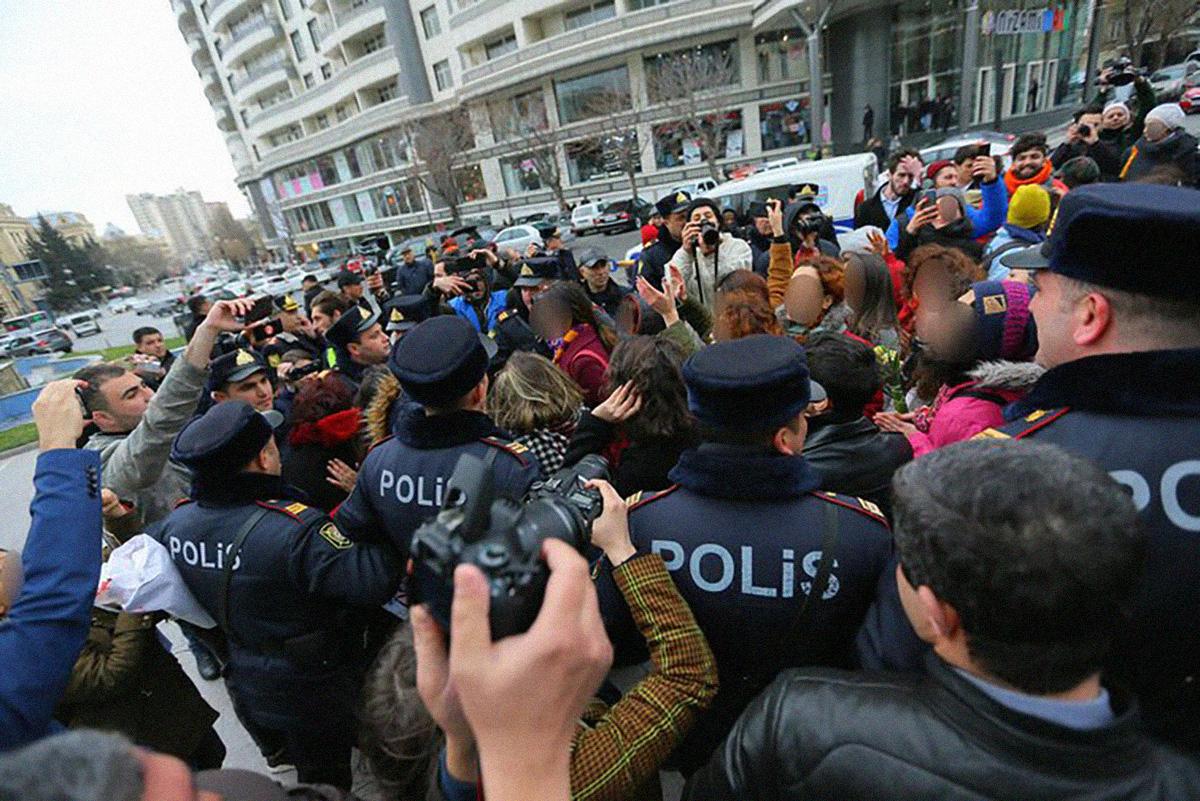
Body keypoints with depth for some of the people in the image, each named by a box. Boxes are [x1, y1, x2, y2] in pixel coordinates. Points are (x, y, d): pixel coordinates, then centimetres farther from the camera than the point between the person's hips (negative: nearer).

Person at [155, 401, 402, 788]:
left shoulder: (175, 523, -13)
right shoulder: (293, 528, -37)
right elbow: (375, 580, -44)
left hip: (244, 684, 6)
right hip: (314, 690, -6)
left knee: (279, 752, 35)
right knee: (325, 780, 21)